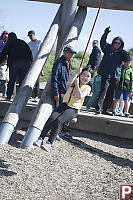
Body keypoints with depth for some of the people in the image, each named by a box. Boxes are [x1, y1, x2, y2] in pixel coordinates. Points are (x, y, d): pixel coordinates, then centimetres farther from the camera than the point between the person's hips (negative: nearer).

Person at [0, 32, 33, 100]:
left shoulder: (8, 44, 16)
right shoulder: (23, 42, 22)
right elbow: (30, 53, 14)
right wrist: (31, 63, 14)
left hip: (14, 63, -1)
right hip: (25, 63, 2)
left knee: (11, 80, 9)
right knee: (22, 81, 5)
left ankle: (9, 96, 6)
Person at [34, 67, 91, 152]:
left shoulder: (87, 88, 7)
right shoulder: (75, 81, 14)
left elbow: (80, 96, -12)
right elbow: (68, 83, -11)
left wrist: (77, 84, -6)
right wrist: (77, 73, -7)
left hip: (73, 109, -3)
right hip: (65, 104, 3)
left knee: (59, 120, -29)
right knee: (52, 118, -24)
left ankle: (49, 143, -32)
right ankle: (40, 139, -25)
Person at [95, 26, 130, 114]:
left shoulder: (121, 53, 11)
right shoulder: (108, 48, 8)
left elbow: (127, 59, -2)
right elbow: (102, 43, -3)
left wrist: (125, 54, -19)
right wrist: (105, 34, -15)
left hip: (115, 76, 3)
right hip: (105, 75, -3)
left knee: (111, 94, 6)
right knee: (103, 91, -13)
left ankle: (105, 109, 14)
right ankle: (98, 108, -15)